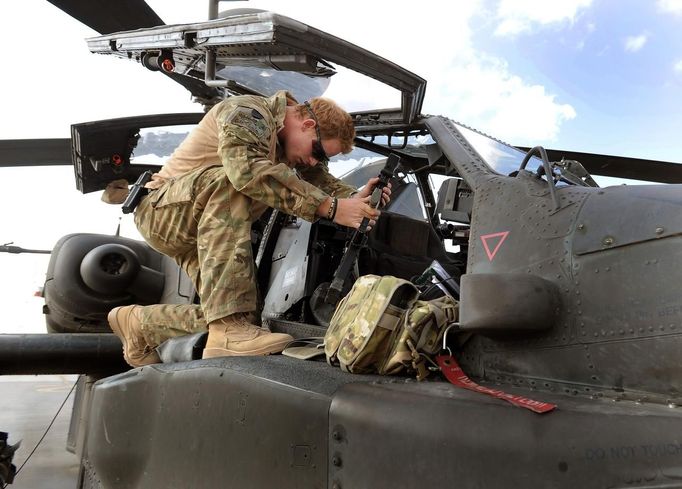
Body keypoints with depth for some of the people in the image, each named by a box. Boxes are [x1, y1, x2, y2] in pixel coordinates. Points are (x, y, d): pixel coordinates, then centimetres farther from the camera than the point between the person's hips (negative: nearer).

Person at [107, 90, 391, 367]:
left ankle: (138, 323, 15)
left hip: (202, 230, 8)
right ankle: (228, 330, -45)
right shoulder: (248, 113, -20)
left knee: (246, 312, -9)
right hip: (161, 209, -8)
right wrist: (330, 207, -41)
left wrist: (355, 198, -16)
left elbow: (319, 180, 7)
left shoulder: (284, 138, 7)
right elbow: (248, 169, -40)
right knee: (228, 180, -38)